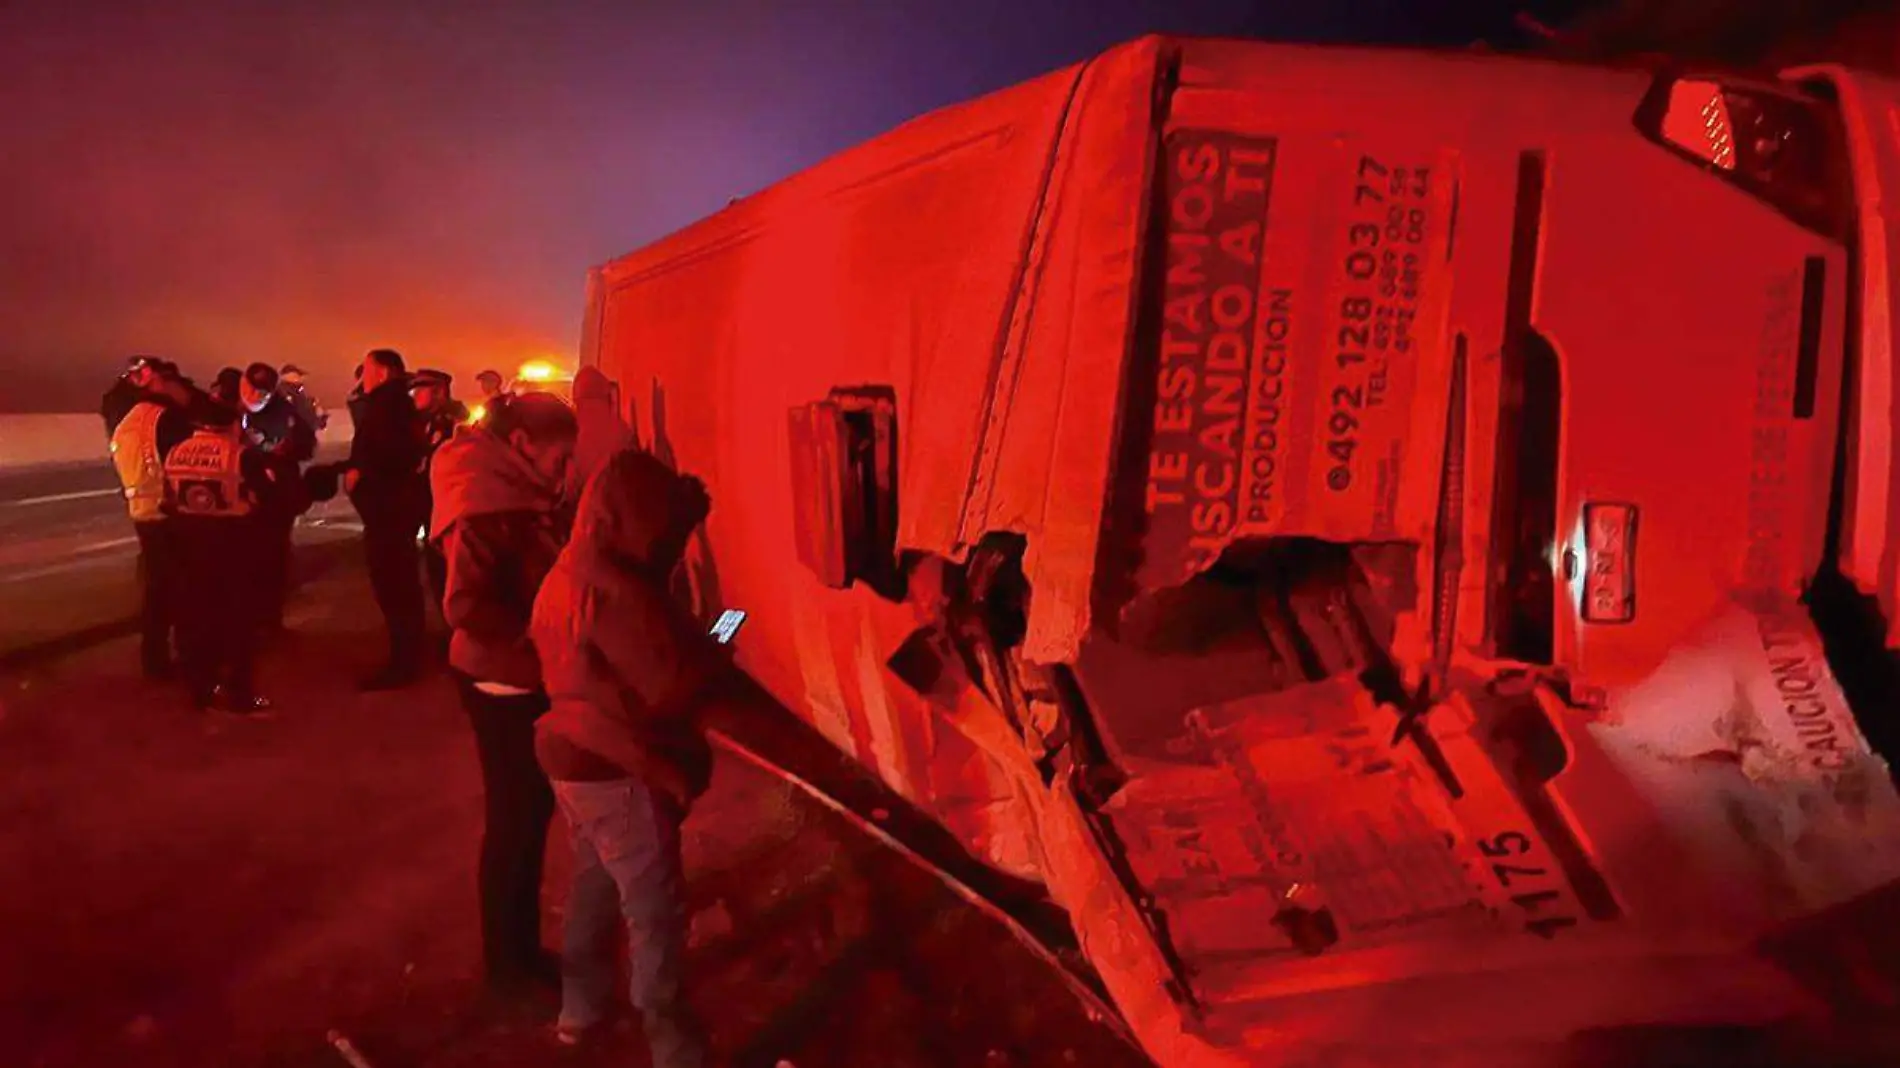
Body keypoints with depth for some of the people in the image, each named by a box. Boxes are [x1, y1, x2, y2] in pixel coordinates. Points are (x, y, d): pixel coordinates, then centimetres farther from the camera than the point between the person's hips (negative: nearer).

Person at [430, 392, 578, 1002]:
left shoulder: (521, 495, 7)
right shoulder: (488, 507, -21)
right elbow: (465, 607, -28)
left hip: (528, 680, 9)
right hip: (503, 685, -9)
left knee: (531, 813, 18)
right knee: (514, 822, 4)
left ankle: (522, 950, 34)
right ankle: (507, 968, 21)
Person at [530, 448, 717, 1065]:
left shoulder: (568, 573, 5)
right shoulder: (612, 589, -26)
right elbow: (673, 687, -28)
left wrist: (690, 643, 3)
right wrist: (715, 656, -8)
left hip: (574, 758, 10)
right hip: (619, 773, -10)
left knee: (594, 886, 24)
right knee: (655, 912, 1)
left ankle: (581, 1010, 40)